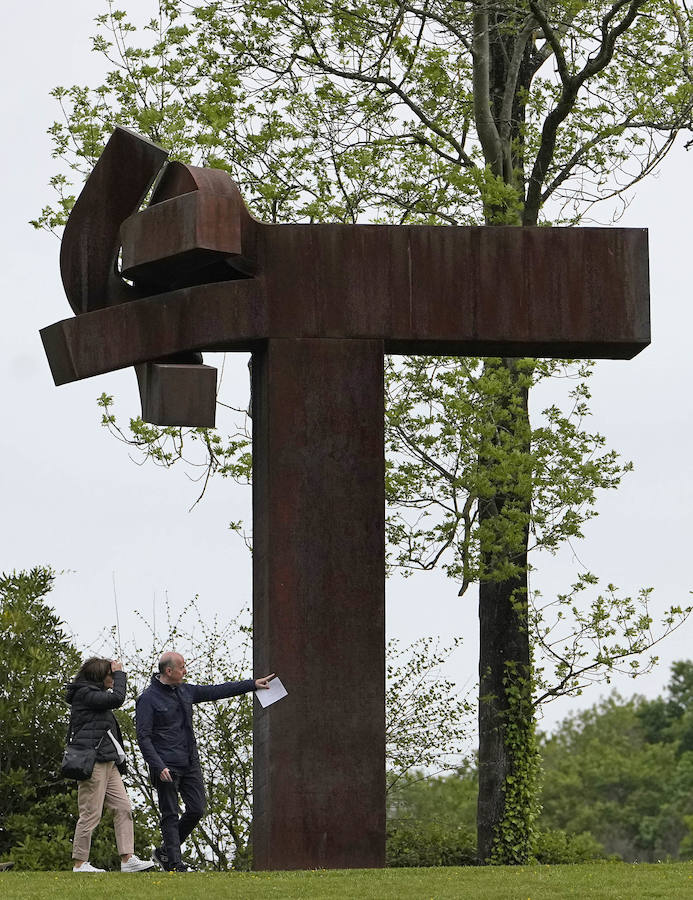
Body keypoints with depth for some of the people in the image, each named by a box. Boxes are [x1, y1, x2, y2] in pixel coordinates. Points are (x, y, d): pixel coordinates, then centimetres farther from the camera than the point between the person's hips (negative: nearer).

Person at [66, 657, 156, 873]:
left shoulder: (94, 694, 22)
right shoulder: (85, 693, -9)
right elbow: (117, 698, -17)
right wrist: (119, 674, -6)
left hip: (107, 762, 10)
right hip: (93, 763, -10)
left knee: (123, 808, 4)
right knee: (91, 813, -7)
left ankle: (127, 859, 1)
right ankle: (79, 864, -2)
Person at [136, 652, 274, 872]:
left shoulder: (185, 691, 12)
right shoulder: (148, 699, -9)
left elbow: (216, 691, 19)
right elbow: (143, 737, -13)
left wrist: (253, 684, 19)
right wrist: (159, 767, -22)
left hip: (190, 763, 7)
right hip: (166, 767, -7)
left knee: (197, 809, 3)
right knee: (170, 816, -4)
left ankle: (164, 852, 18)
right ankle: (174, 864, 1)